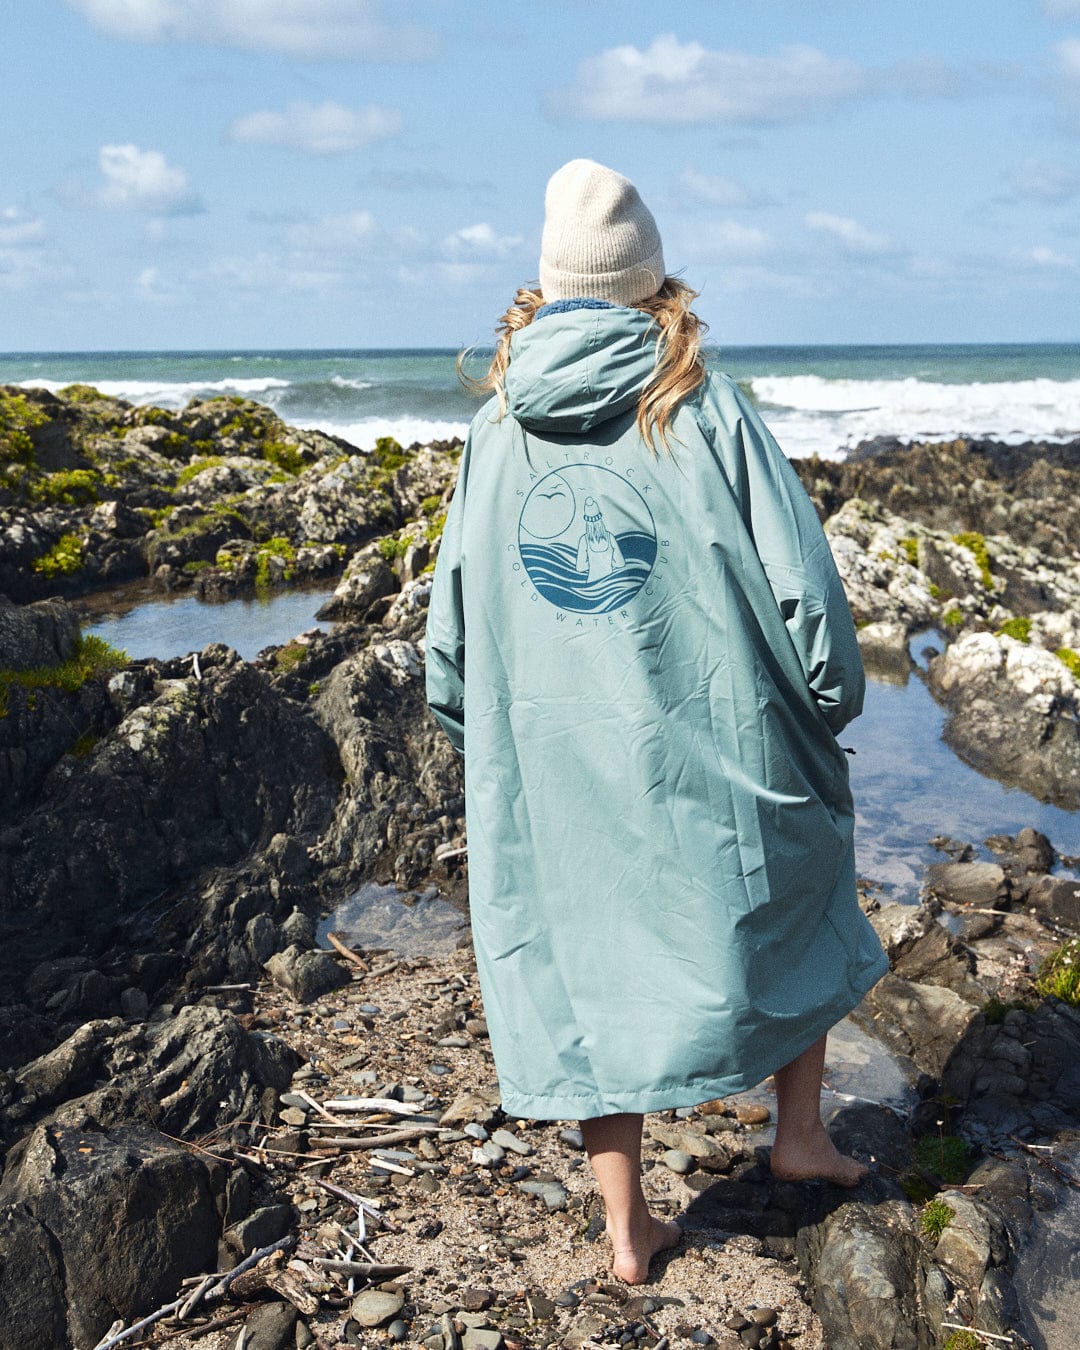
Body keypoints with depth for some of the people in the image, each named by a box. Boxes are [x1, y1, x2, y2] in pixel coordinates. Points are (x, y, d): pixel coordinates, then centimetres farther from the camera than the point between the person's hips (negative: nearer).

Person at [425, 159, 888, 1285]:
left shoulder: (496, 427, 1)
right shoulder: (706, 411, -11)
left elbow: (451, 611, 6)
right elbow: (800, 584, -10)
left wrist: (478, 731, 20)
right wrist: (832, 701, 6)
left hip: (549, 761, 3)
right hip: (711, 749, -2)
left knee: (586, 957, 13)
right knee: (796, 905, 24)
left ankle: (626, 1229, 23)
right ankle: (798, 1130, 34)